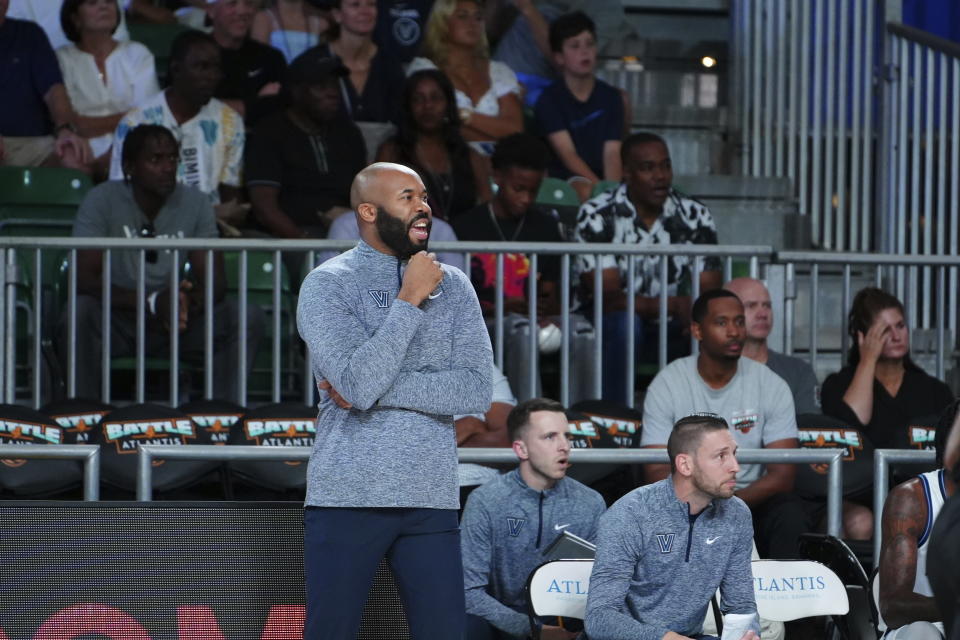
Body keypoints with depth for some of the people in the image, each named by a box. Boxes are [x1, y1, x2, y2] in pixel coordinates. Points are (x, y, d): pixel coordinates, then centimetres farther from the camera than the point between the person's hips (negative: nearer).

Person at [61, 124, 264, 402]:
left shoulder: (195, 203, 2)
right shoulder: (102, 201, -9)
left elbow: (214, 280, -3)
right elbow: (84, 278, -19)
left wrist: (192, 302, -29)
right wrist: (152, 303, -31)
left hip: (176, 318, 3)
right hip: (117, 320, -3)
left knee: (249, 317, -19)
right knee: (81, 311, -36)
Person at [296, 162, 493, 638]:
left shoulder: (452, 286, 9)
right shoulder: (327, 285, -2)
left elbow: (477, 390, -3)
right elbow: (357, 384, -17)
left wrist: (380, 388, -12)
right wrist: (410, 300, -12)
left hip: (430, 498, 3)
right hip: (347, 496, -3)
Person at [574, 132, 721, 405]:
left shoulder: (695, 216, -1)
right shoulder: (597, 216, -12)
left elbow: (711, 293, -6)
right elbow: (608, 297, -19)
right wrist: (675, 306, -33)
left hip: (673, 331, 3)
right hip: (609, 330, -3)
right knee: (625, 323, -37)